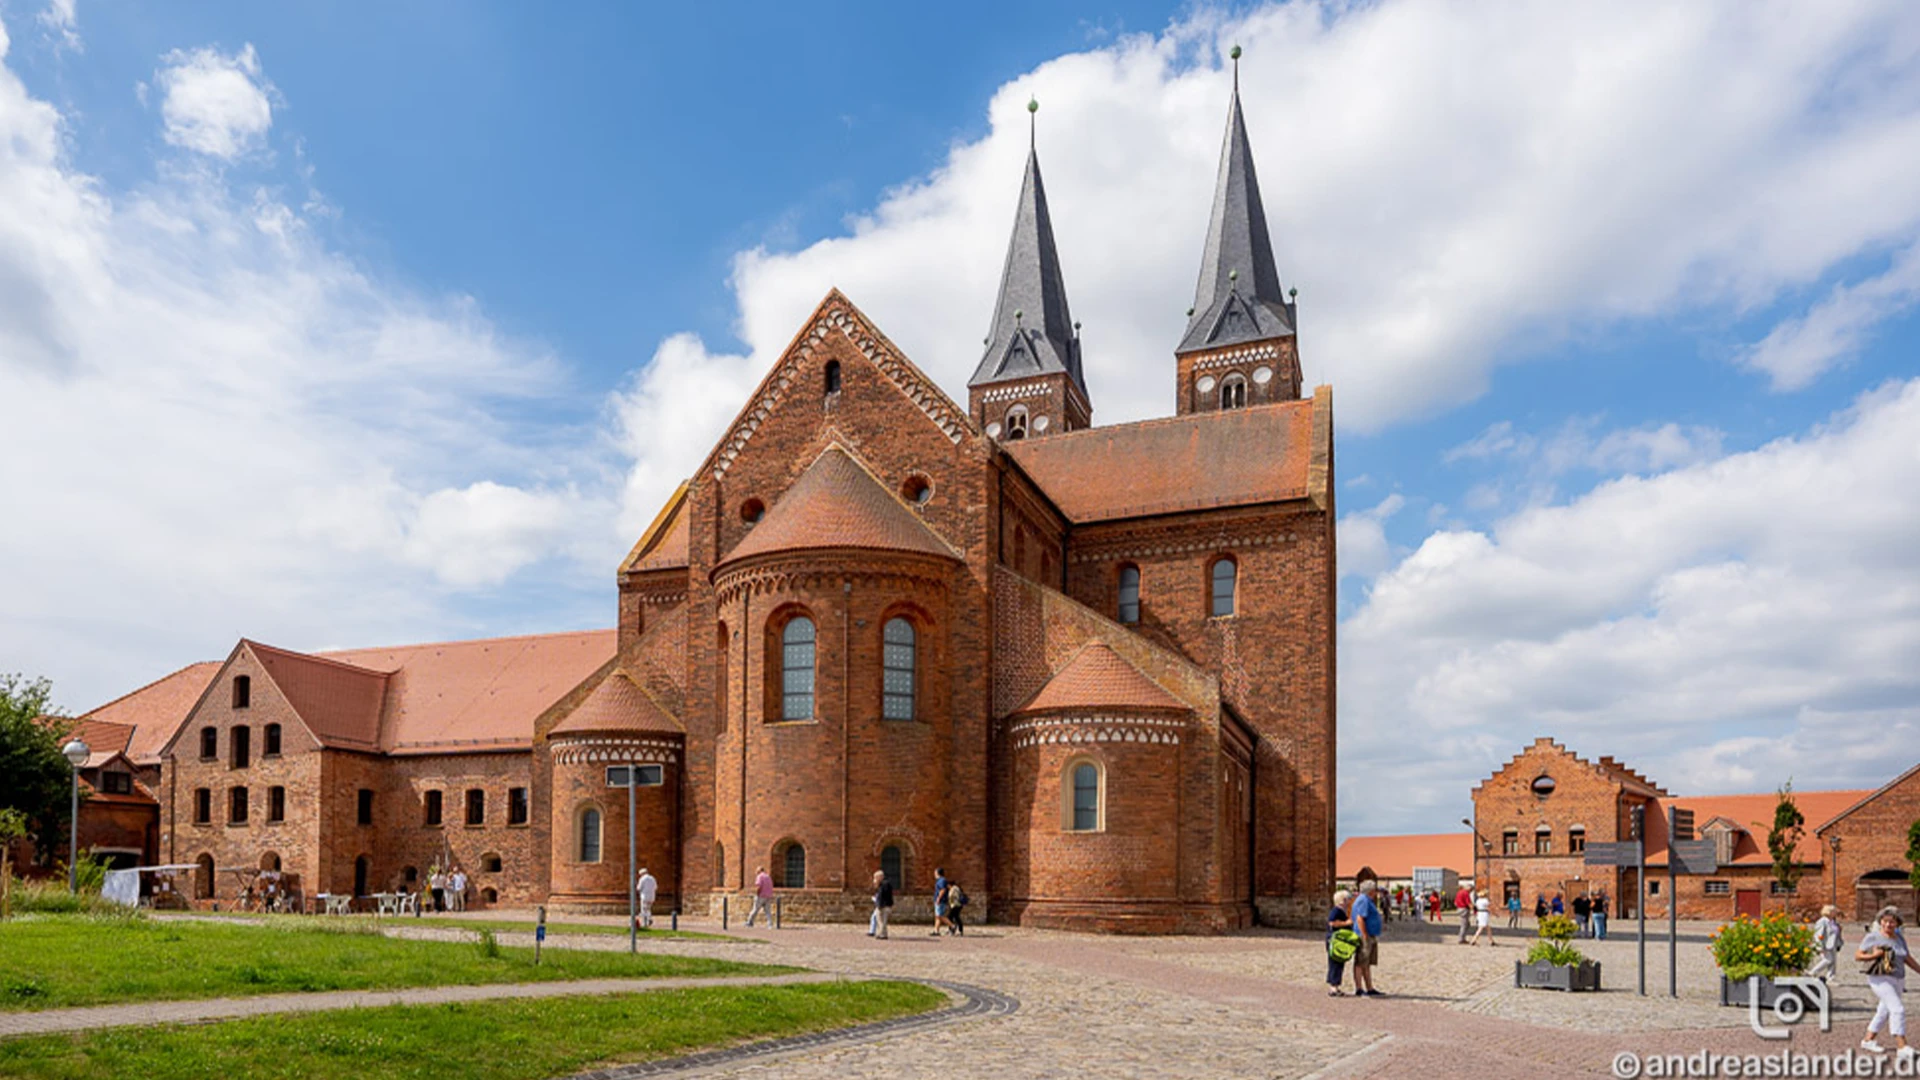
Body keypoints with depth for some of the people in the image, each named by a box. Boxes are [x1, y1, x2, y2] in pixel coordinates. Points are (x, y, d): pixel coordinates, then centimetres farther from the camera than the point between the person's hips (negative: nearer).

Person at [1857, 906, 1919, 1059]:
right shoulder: (1873, 937, -9)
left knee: (1885, 1011, 13)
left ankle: (1868, 1040, 26)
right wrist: (1873, 956, -22)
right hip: (1880, 979, -7)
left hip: (1898, 980, 7)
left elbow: (1908, 958, 17)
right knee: (1897, 1009, -19)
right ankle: (1902, 1047, -21)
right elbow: (1857, 956, -7)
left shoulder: (1900, 937, 8)